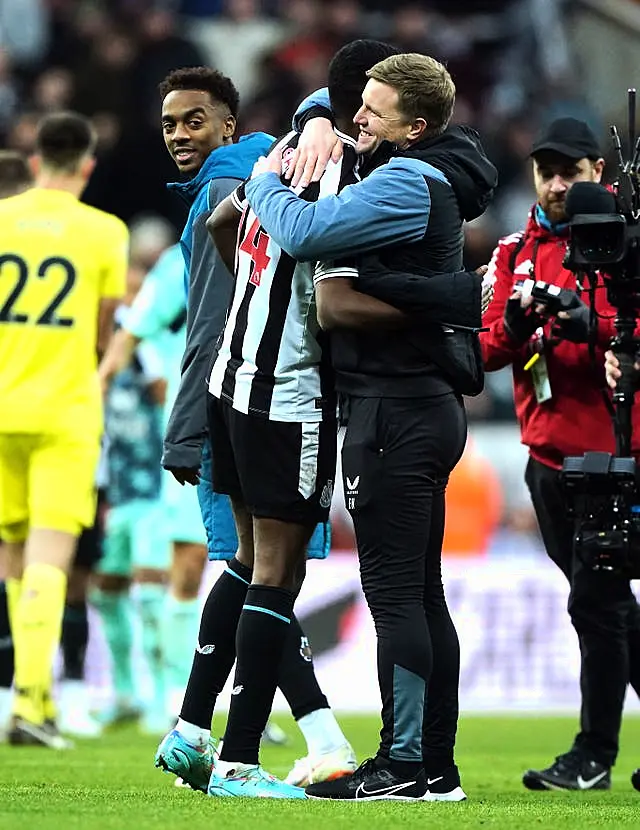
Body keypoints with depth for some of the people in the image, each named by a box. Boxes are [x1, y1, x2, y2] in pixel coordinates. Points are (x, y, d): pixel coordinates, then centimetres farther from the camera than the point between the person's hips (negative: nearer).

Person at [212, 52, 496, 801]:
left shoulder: (407, 184, -15)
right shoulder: (430, 178, 16)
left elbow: (302, 233, -22)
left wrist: (264, 183, -3)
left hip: (394, 411, -10)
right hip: (428, 407, 10)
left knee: (394, 593, -8)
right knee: (421, 593, 11)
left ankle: (403, 764, -8)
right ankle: (436, 766, 13)